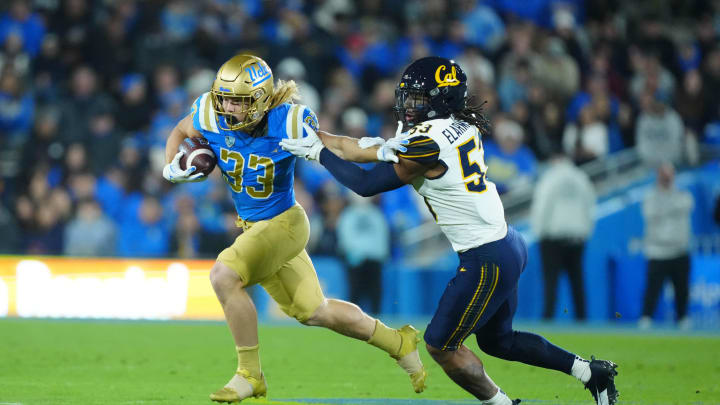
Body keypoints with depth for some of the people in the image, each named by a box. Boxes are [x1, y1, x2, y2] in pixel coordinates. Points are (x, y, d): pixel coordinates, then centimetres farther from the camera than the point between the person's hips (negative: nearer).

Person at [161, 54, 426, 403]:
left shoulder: (286, 123, -24)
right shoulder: (212, 116, -13)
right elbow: (180, 132, 8)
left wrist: (382, 151, -27)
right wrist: (172, 167, -10)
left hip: (283, 223, -6)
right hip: (254, 228, 6)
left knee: (224, 275, -26)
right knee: (312, 312, 17)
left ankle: (250, 375, -11)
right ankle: (398, 343, 38)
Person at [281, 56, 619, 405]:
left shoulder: (428, 143, -20)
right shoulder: (459, 126, 6)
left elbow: (366, 184, -11)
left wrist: (319, 152, -1)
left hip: (487, 261, -10)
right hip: (509, 246, 10)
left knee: (440, 345, 5)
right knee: (497, 341, 25)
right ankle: (591, 372, 28)